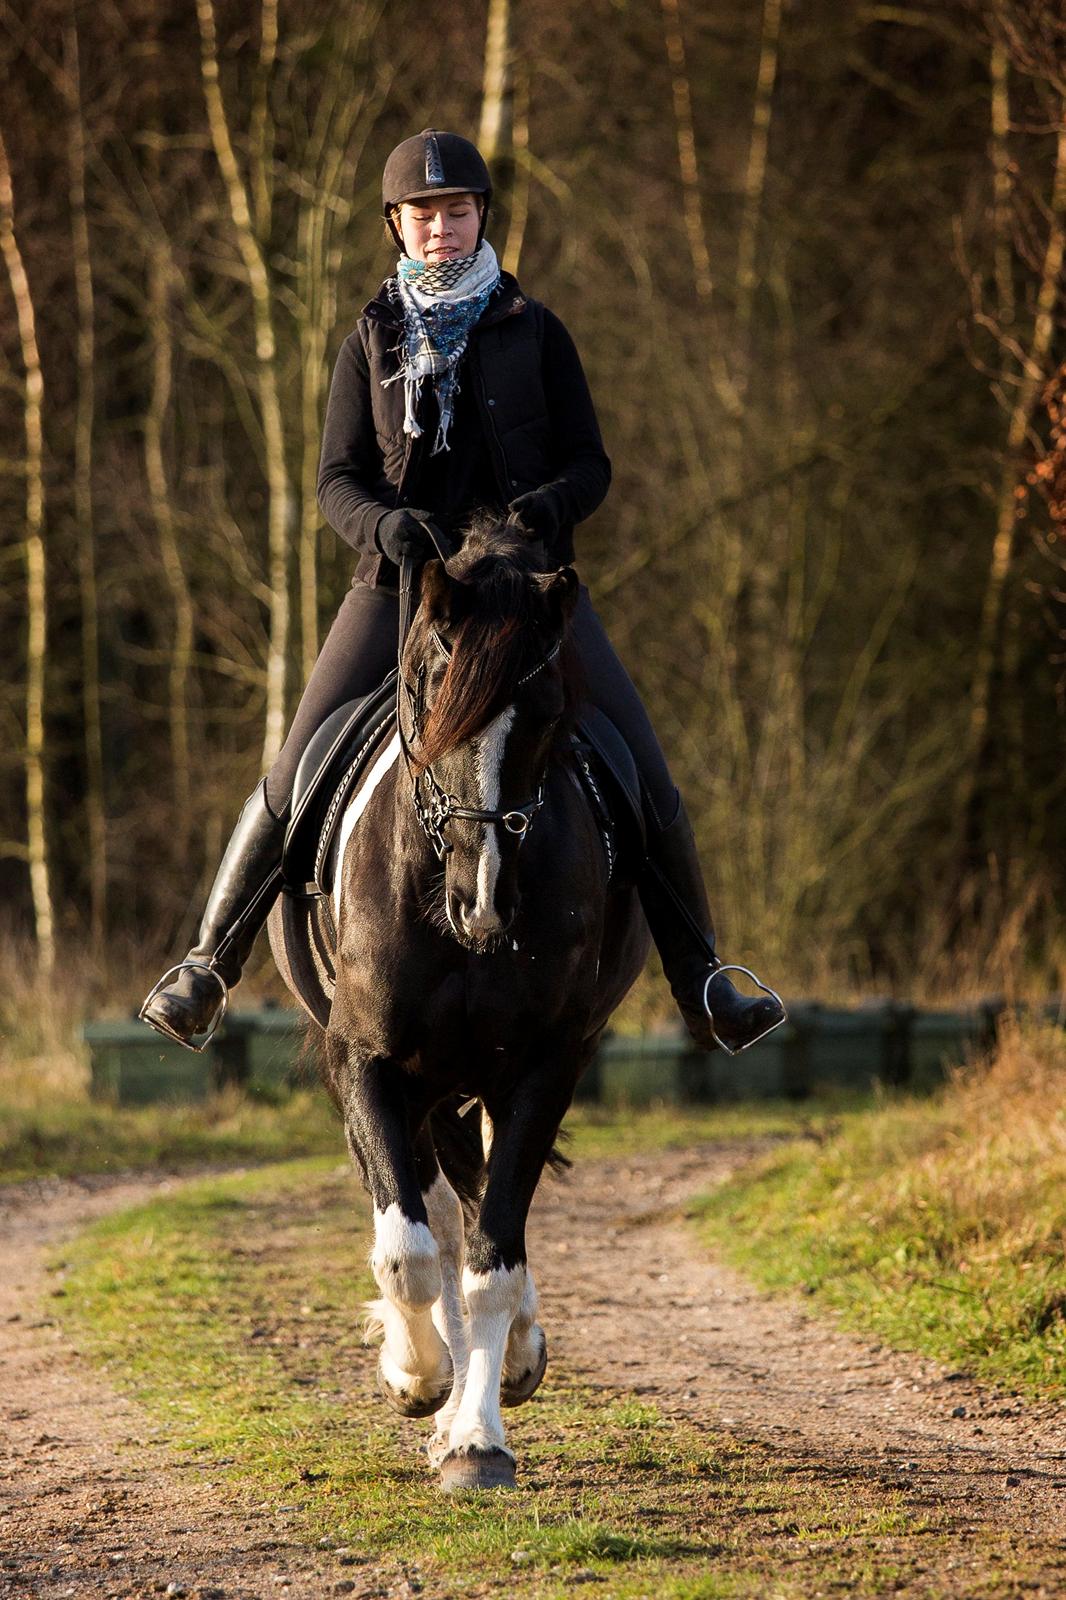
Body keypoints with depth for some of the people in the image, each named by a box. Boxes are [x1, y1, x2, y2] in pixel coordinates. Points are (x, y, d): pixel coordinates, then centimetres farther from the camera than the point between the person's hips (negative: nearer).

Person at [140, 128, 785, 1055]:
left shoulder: (534, 334, 6)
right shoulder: (372, 344, 8)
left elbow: (591, 464, 4)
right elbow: (338, 480, 4)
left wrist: (551, 503, -20)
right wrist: (383, 525, -19)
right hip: (401, 583, 0)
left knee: (644, 779, -9)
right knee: (296, 780, -8)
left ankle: (703, 989, 0)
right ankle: (208, 967, 4)